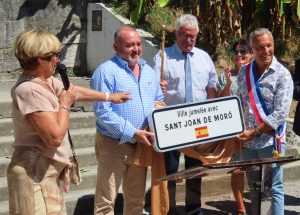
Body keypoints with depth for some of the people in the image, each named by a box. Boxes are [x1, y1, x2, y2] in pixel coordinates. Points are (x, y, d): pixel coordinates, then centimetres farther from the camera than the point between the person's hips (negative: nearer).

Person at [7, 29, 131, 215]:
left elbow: (75, 91, 27)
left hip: (47, 170, 10)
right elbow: (55, 137, -26)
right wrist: (65, 105, -11)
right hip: (36, 172, -10)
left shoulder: (45, 81, 8)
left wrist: (109, 97, 38)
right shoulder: (30, 90, -24)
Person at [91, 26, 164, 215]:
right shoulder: (106, 71, -12)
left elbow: (159, 101, 20)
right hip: (114, 144, -6)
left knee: (136, 198, 16)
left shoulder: (148, 71, 11)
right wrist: (133, 133, -23)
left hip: (141, 145, 7)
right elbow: (103, 112, -19)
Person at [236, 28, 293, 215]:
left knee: (274, 189, -2)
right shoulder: (244, 73, 6)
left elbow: (280, 114, -15)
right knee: (254, 187, 14)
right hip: (248, 141, 5)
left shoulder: (282, 75, -9)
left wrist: (254, 132, -17)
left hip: (271, 141, -5)